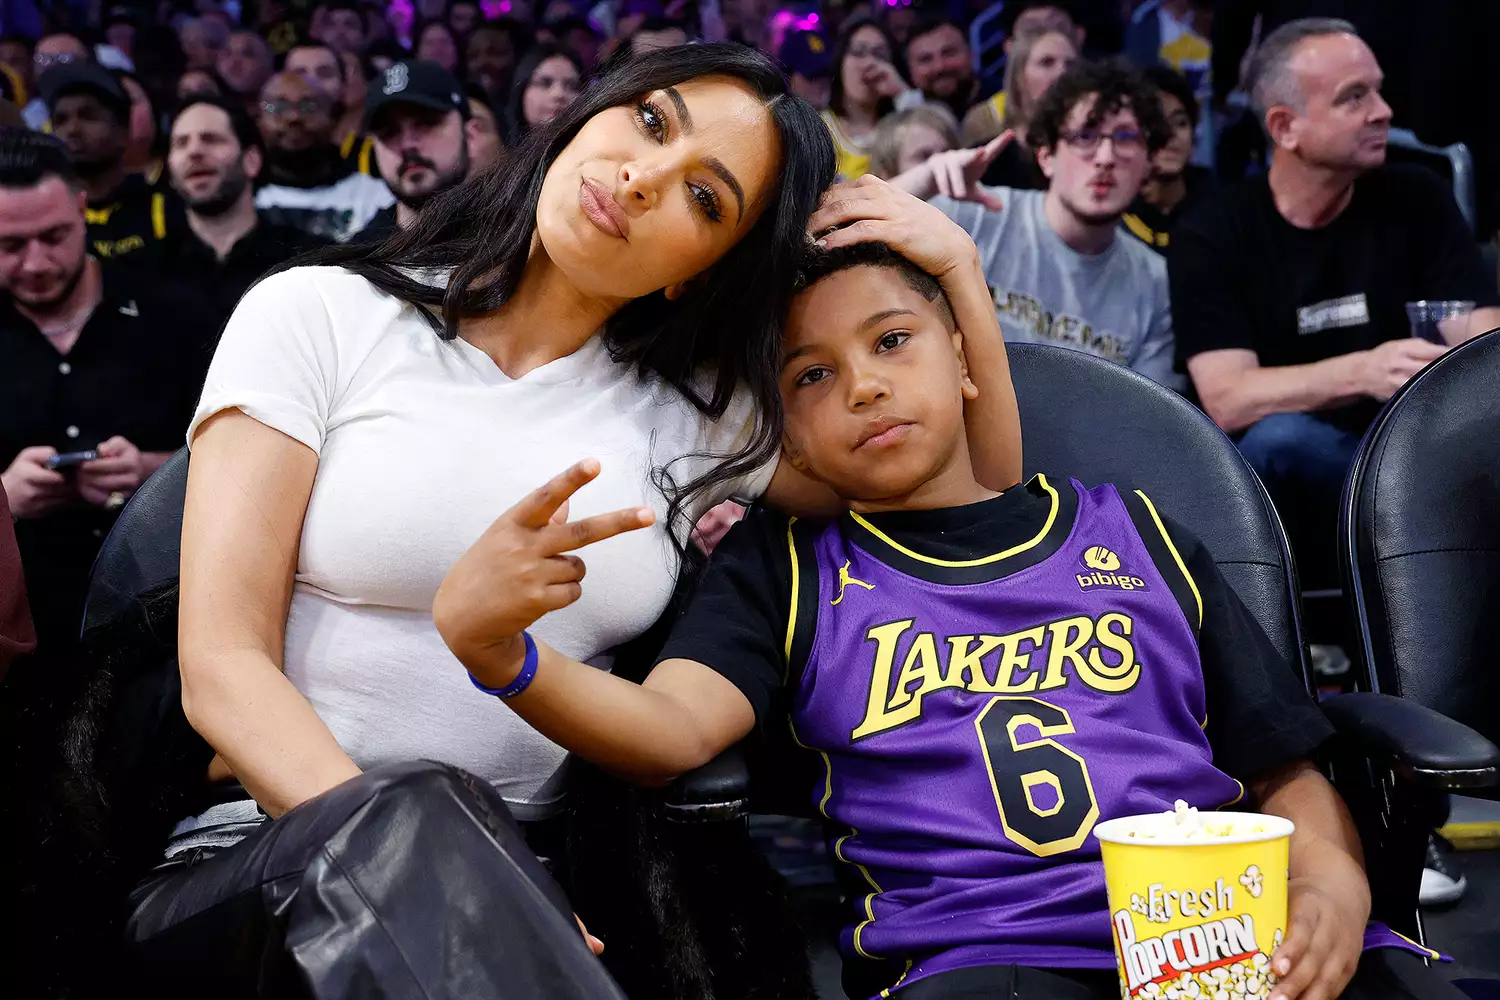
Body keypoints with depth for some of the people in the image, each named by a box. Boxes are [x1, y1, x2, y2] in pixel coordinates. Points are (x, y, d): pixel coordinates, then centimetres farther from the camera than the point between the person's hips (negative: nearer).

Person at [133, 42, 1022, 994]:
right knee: (413, 816, -36)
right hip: (266, 852, -5)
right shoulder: (321, 317, 0)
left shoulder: (697, 413, 9)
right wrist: (410, 866, -25)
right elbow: (223, 665, -9)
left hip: (511, 884, 5)